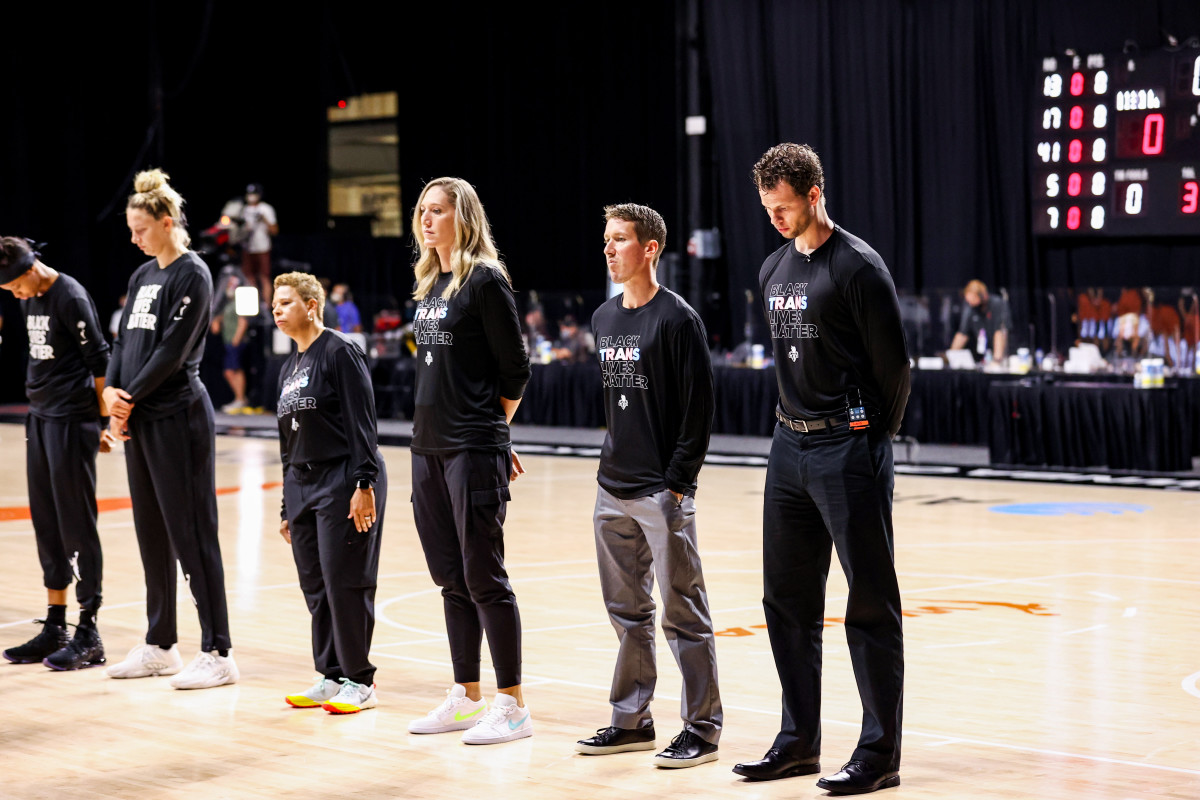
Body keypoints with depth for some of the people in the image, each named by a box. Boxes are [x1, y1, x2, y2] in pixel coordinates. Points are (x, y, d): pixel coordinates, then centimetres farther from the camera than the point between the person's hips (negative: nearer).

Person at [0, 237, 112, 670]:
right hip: (40, 419, 9)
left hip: (71, 423, -9)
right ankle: (55, 629, 19)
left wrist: (102, 422, -7)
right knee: (46, 525, 11)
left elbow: (100, 362, -12)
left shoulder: (70, 297, -13)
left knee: (77, 527, -5)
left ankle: (88, 635, 0)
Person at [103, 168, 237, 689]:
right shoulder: (143, 275, 15)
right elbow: (124, 339, 14)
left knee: (191, 534, -7)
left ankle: (217, 652, -3)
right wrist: (111, 391, -3)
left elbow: (172, 351, -16)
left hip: (178, 417, -9)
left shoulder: (192, 276, -10)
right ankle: (160, 646, 21)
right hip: (139, 421, 9)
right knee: (151, 533, 13)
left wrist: (130, 398, -10)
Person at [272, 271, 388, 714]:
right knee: (315, 585, 9)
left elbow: (362, 423, -14)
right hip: (303, 485, 8)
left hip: (345, 483, -8)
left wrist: (364, 483, -21)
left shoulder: (340, 352, -8)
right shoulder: (289, 369, 17)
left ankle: (360, 682, 1)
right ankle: (331, 676, 17)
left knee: (344, 581, -6)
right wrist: (288, 506, 20)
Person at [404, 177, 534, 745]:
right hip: (428, 447, 8)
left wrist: (488, 428, 1)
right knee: (450, 579, 12)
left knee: (483, 579, -5)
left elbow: (515, 369, -10)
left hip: (473, 450, -8)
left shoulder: (485, 281, -10)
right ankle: (465, 698, 20)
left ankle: (512, 706, 1)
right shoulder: (429, 285, 14)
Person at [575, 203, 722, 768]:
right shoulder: (604, 318, 12)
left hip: (663, 491, -8)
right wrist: (614, 460, 15)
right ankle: (631, 721, 23)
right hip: (613, 488, 8)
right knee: (626, 611, 14)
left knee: (683, 614, -3)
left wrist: (678, 480, -14)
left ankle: (702, 729, 3)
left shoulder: (678, 319, -10)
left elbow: (698, 408, -11)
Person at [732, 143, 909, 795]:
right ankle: (799, 740, 21)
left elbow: (893, 362, -9)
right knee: (787, 600, 11)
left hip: (848, 450, -8)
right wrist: (795, 421, 15)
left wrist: (872, 437, -1)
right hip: (789, 448, 8)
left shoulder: (857, 266, -11)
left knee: (870, 605, -3)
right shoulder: (773, 269, 13)